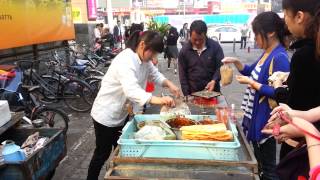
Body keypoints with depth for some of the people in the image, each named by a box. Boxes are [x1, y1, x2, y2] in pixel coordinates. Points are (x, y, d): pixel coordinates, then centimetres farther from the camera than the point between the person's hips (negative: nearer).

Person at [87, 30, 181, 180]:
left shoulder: (143, 59, -2)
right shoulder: (125, 60, -31)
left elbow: (154, 74, 7)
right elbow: (131, 90, -46)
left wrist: (169, 84, -13)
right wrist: (157, 99, -59)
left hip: (121, 114, 8)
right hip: (106, 115, -8)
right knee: (103, 153, 9)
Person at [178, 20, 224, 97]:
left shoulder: (215, 46, -5)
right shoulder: (184, 50, -4)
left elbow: (221, 67, -3)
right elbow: (182, 75, -2)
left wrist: (214, 80, -20)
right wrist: (186, 94, -7)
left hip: (212, 91, 0)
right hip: (193, 93, 0)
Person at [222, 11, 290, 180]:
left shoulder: (280, 58, -21)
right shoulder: (267, 53, 7)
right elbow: (252, 71, 20)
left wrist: (251, 83, -20)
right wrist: (236, 62, 4)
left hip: (265, 119, -9)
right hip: (255, 115, 9)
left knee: (267, 166, 8)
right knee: (258, 160, 23)